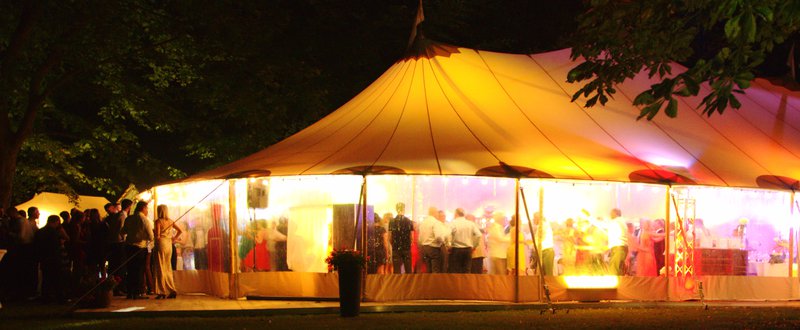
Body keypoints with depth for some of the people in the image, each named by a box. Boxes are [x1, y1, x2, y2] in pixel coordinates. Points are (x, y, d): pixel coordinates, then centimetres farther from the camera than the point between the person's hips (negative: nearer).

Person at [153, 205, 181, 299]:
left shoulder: (158, 221, -9)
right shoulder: (170, 221, 8)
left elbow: (157, 235, -16)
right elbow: (180, 231, 10)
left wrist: (153, 231, 3)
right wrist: (174, 238, 12)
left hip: (161, 244, -6)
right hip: (169, 244, 6)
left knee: (161, 268, -2)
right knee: (168, 268, 12)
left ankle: (162, 292, -3)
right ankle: (171, 290, 9)